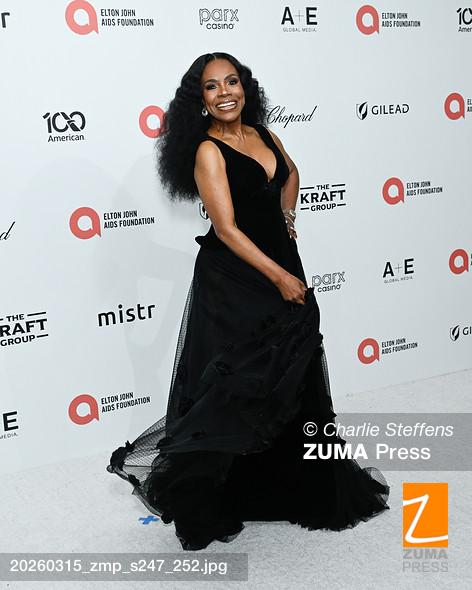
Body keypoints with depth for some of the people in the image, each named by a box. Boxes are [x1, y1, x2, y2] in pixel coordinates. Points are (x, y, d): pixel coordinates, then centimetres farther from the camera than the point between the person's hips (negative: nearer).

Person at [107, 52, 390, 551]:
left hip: (281, 265, 7)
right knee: (233, 388, -2)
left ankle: (294, 484, 35)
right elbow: (226, 228, -20)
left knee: (292, 383, 16)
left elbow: (290, 174, 29)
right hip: (232, 280, -7)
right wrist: (280, 276, -21)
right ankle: (208, 503, 15)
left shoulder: (262, 134, 6)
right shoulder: (208, 151, -14)